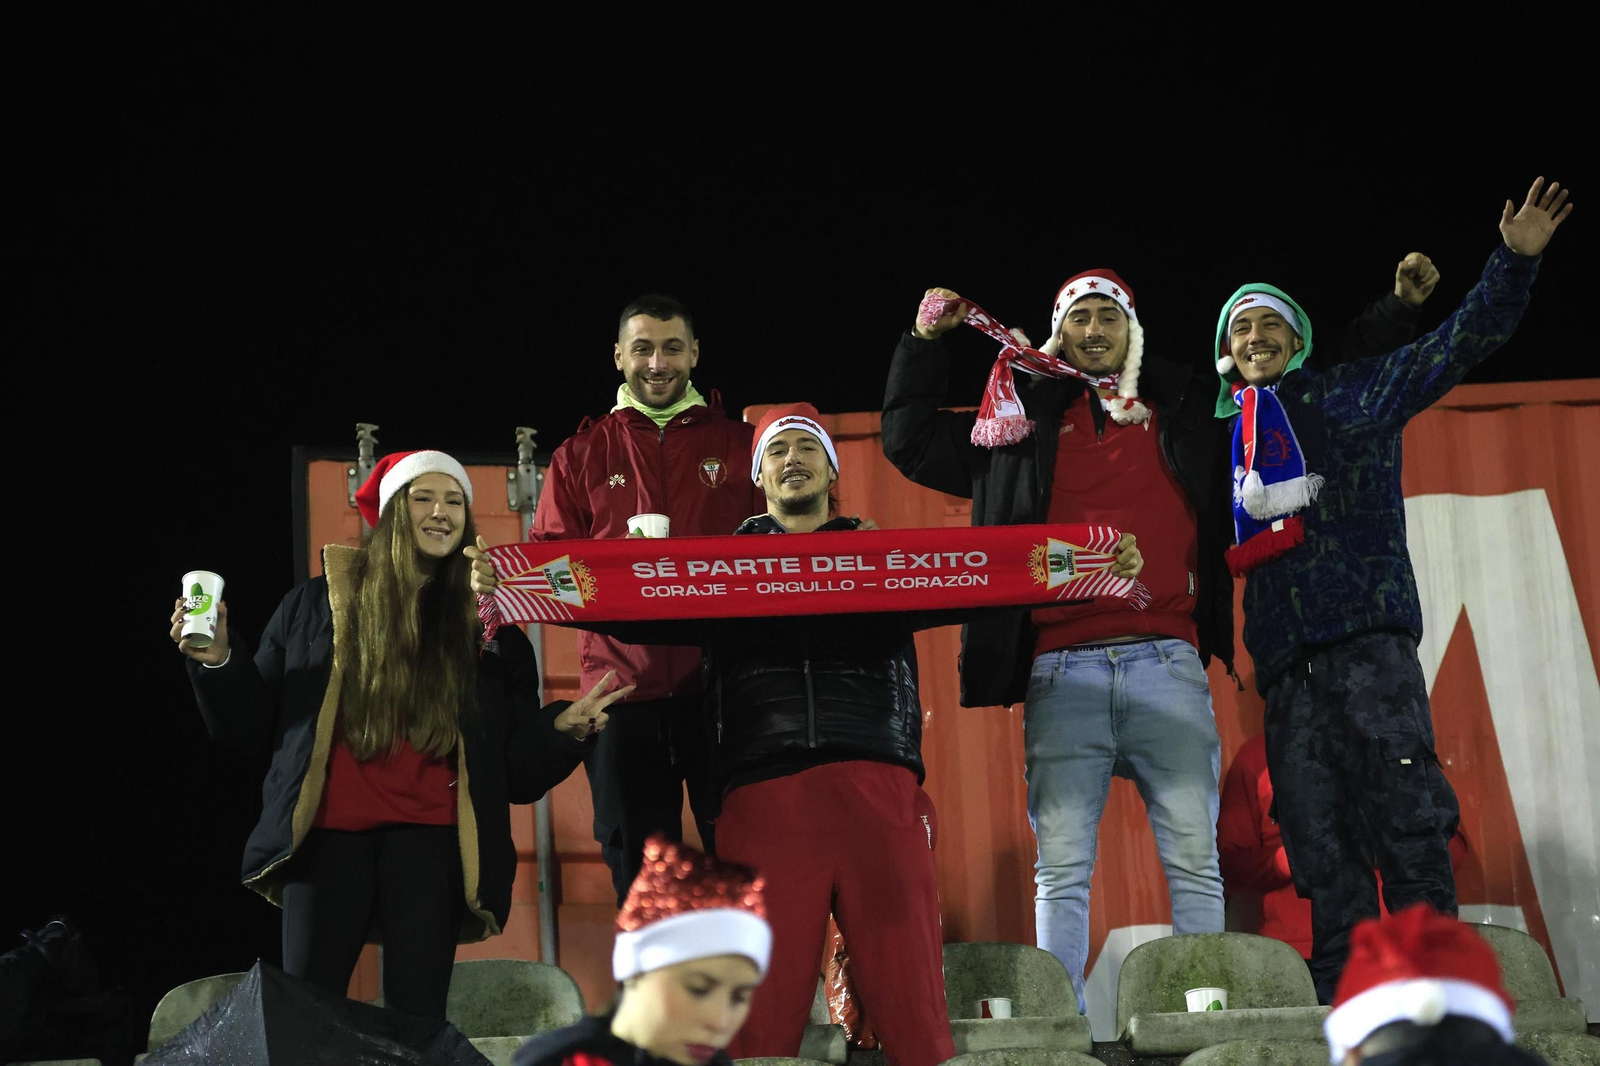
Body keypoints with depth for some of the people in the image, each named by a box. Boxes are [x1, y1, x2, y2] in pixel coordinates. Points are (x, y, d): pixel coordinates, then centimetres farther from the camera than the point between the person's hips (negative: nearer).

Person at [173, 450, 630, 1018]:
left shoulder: (490, 626, 12)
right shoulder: (316, 605, 11)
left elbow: (518, 769, 10)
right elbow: (255, 727, 11)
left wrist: (564, 729, -8)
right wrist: (218, 662, -4)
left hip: (430, 841, 0)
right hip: (329, 832, 0)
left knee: (416, 1018, -1)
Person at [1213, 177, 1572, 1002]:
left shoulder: (1351, 396, 15)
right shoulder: (1223, 434, 23)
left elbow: (1465, 342, 10)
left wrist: (1515, 260, -2)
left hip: (1366, 633, -3)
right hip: (1285, 656, 3)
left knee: (1406, 817, -13)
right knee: (1319, 841, -1)